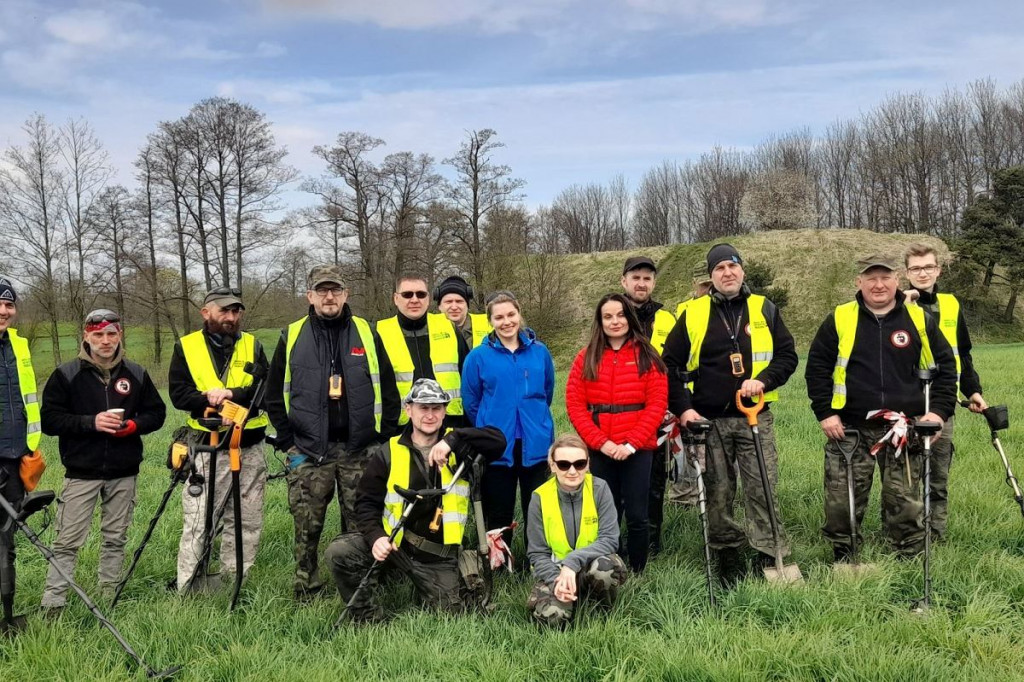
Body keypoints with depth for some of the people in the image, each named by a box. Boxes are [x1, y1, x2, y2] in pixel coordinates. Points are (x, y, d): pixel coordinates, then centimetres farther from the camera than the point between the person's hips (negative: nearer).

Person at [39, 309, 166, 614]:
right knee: (68, 541, -2)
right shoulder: (66, 374, -2)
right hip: (81, 473, -2)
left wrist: (133, 425, -10)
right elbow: (49, 419, -5)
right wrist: (91, 422, -18)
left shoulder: (136, 374, 5)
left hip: (124, 473, 3)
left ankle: (110, 594, 23)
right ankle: (52, 605, 5)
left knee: (115, 537, 12)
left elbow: (156, 412, 11)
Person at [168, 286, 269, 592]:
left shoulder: (253, 345, 8)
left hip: (250, 450, 3)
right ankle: (187, 590, 6)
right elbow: (178, 394, -4)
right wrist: (209, 399, -19)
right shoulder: (186, 347, 3)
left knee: (248, 522, 9)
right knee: (196, 523, -3)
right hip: (207, 449, -2)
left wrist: (232, 394, -19)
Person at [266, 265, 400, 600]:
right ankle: (305, 593, 18)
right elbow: (275, 396, 8)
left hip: (359, 450, 0)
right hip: (309, 451, 0)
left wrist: (382, 438, 0)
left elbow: (388, 391, 7)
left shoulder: (367, 334, 5)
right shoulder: (292, 337, 5)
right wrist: (289, 444, 2)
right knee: (307, 526, 4)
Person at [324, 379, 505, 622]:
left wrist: (454, 439, -29)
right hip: (392, 542, 0)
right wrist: (376, 536, -20)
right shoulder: (388, 453, -1)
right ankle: (368, 617, 0)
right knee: (339, 553, -22)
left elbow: (497, 441, -17)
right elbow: (367, 502, -1)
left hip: (437, 555, 0)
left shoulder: (457, 448, -1)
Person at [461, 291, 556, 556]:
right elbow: (470, 403, 4)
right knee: (499, 513, 10)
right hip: (497, 448, -1)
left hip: (535, 445, 1)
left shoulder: (540, 352, 1)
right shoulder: (478, 356, -4)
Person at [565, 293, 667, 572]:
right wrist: (601, 442, -10)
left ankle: (637, 575, 16)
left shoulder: (647, 355, 4)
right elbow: (574, 405, 1)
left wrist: (631, 443, -12)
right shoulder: (586, 357, 7)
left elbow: (657, 403, -3)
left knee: (637, 516, 1)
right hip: (599, 450, 1)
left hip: (637, 449, -1)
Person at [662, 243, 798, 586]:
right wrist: (683, 408, -5)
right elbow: (671, 365, 4)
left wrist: (764, 380, -12)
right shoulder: (693, 314, 3)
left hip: (755, 418, 0)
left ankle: (770, 556, 9)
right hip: (708, 420, 0)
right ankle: (727, 555, 21)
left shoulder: (764, 309, 6)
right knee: (718, 493, 7)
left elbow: (787, 355, 6)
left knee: (762, 489, -1)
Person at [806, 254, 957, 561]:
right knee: (841, 501, 1)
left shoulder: (918, 319, 3)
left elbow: (944, 365, 10)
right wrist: (825, 413, -4)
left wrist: (939, 410, -2)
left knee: (906, 501, 6)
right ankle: (842, 559, 19)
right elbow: (817, 367, 3)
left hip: (904, 430, 1)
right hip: (849, 430, -1)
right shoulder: (839, 319, 0)